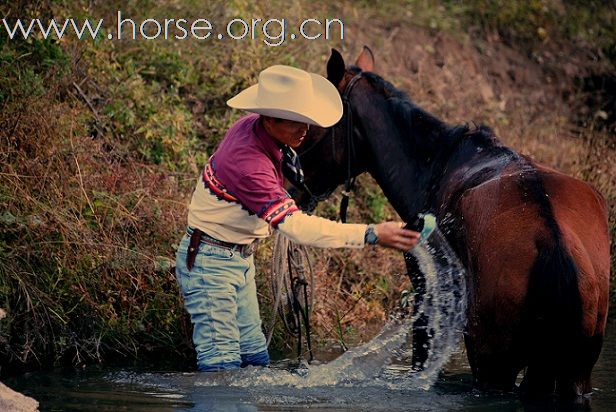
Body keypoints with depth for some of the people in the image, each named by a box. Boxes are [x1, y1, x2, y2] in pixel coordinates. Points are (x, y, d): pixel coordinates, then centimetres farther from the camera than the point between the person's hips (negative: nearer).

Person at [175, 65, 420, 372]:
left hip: (241, 259, 10)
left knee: (256, 359, 10)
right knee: (223, 367, -14)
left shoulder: (251, 126, -6)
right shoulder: (249, 165, -34)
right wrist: (371, 235, -45)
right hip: (211, 263, -10)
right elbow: (296, 225, -40)